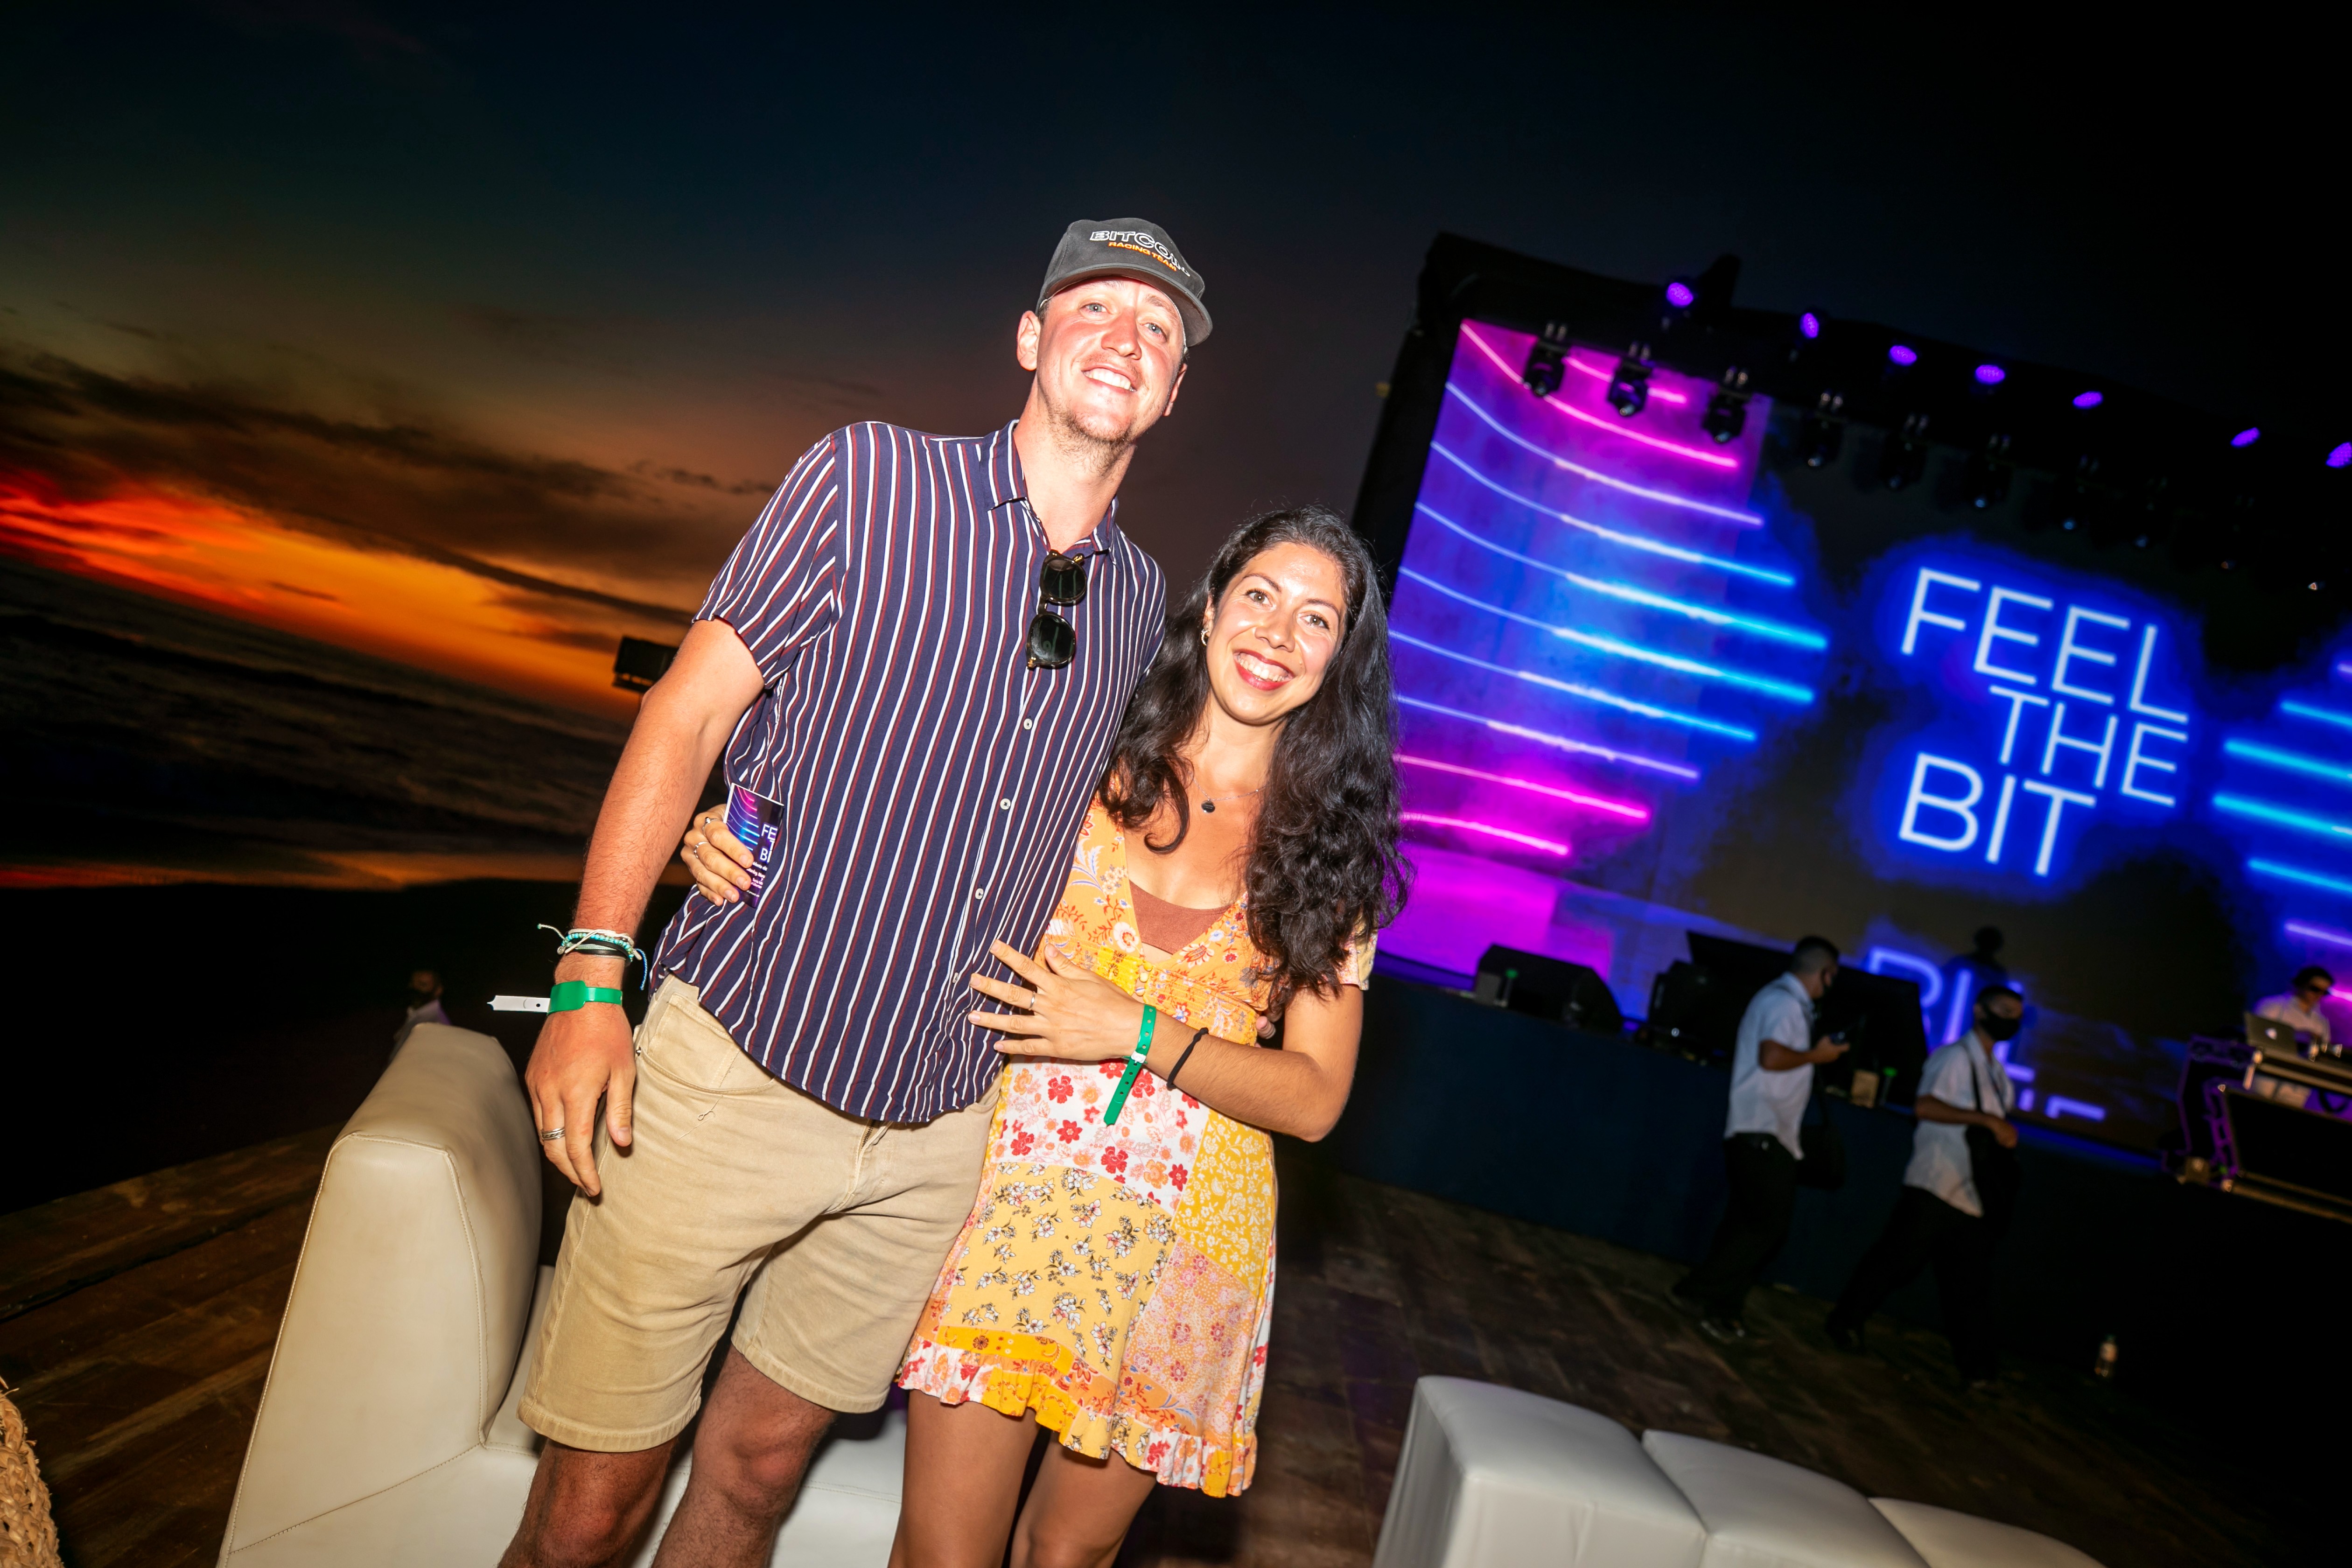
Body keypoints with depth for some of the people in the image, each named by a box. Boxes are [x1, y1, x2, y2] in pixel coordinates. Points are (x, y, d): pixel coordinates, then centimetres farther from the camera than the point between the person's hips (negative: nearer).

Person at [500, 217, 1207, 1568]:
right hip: (738, 1066, -3)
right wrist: (593, 979, -12)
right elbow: (689, 712, -6)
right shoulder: (872, 479, -5)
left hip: (937, 1132, 4)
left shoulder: (1141, 602, 8)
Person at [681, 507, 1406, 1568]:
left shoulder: (1331, 859, 3)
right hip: (1017, 1188, -1)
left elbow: (1314, 1098, -2)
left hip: (1186, 1231, 1)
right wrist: (745, 844, -13)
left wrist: (1136, 1031, -15)